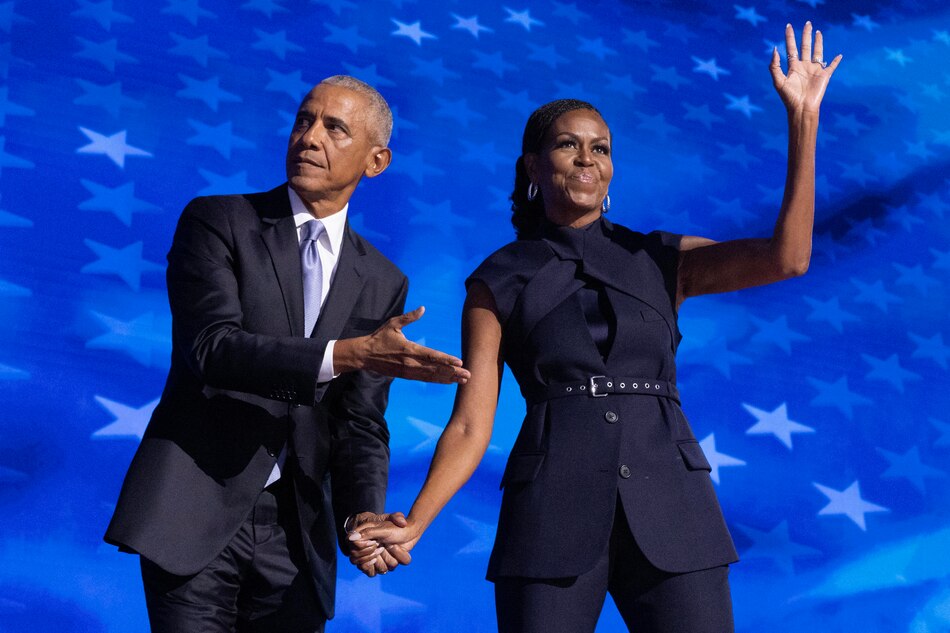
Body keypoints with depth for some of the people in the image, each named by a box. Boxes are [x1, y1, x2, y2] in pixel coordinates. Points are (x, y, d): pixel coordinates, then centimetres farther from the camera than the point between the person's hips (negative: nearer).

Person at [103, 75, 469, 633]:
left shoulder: (383, 283, 9)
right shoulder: (217, 222, 0)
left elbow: (361, 422, 7)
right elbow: (212, 346, -16)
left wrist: (363, 514, -13)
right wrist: (346, 354, -26)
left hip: (295, 533, 3)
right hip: (196, 516, -3)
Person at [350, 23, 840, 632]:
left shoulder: (661, 261, 13)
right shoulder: (498, 283, 9)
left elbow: (787, 257, -2)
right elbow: (471, 424, 3)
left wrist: (802, 117, -5)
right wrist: (413, 524, -11)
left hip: (668, 512, 1)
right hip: (552, 516, -1)